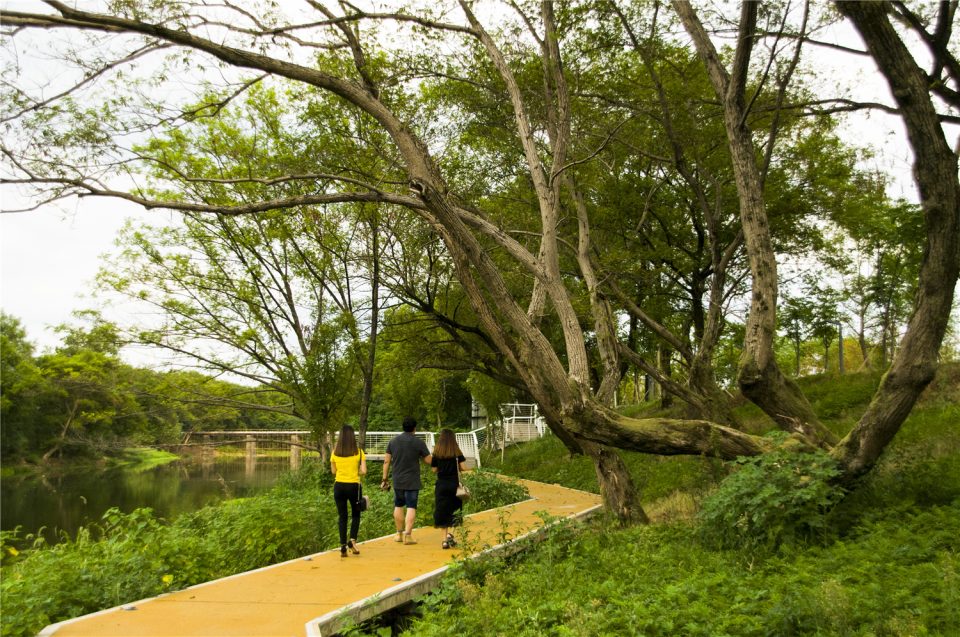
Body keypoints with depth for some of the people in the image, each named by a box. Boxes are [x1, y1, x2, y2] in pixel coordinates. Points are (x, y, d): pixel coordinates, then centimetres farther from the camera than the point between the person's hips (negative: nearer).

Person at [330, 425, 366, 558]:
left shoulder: (335, 452, -1)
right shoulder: (358, 452, -8)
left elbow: (333, 471, 7)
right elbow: (363, 471, -10)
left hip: (339, 486, 2)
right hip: (353, 486, -2)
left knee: (342, 516, 11)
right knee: (355, 515, 16)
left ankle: (343, 547, 8)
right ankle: (353, 540, -3)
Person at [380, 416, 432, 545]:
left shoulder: (393, 441, 3)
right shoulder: (419, 443, -7)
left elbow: (386, 462, 3)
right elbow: (429, 461, -5)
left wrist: (384, 479, 9)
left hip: (397, 481, 4)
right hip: (412, 481, -4)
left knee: (398, 506, 16)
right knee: (411, 507, -1)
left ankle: (399, 533, 24)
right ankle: (408, 535, -6)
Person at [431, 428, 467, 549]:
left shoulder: (437, 453, -2)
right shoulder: (457, 452, -4)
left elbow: (434, 470, 0)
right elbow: (464, 468, -7)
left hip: (441, 485, 1)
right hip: (454, 484, -1)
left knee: (442, 512, 8)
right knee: (454, 512, 12)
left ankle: (445, 539, 7)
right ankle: (450, 533, -5)